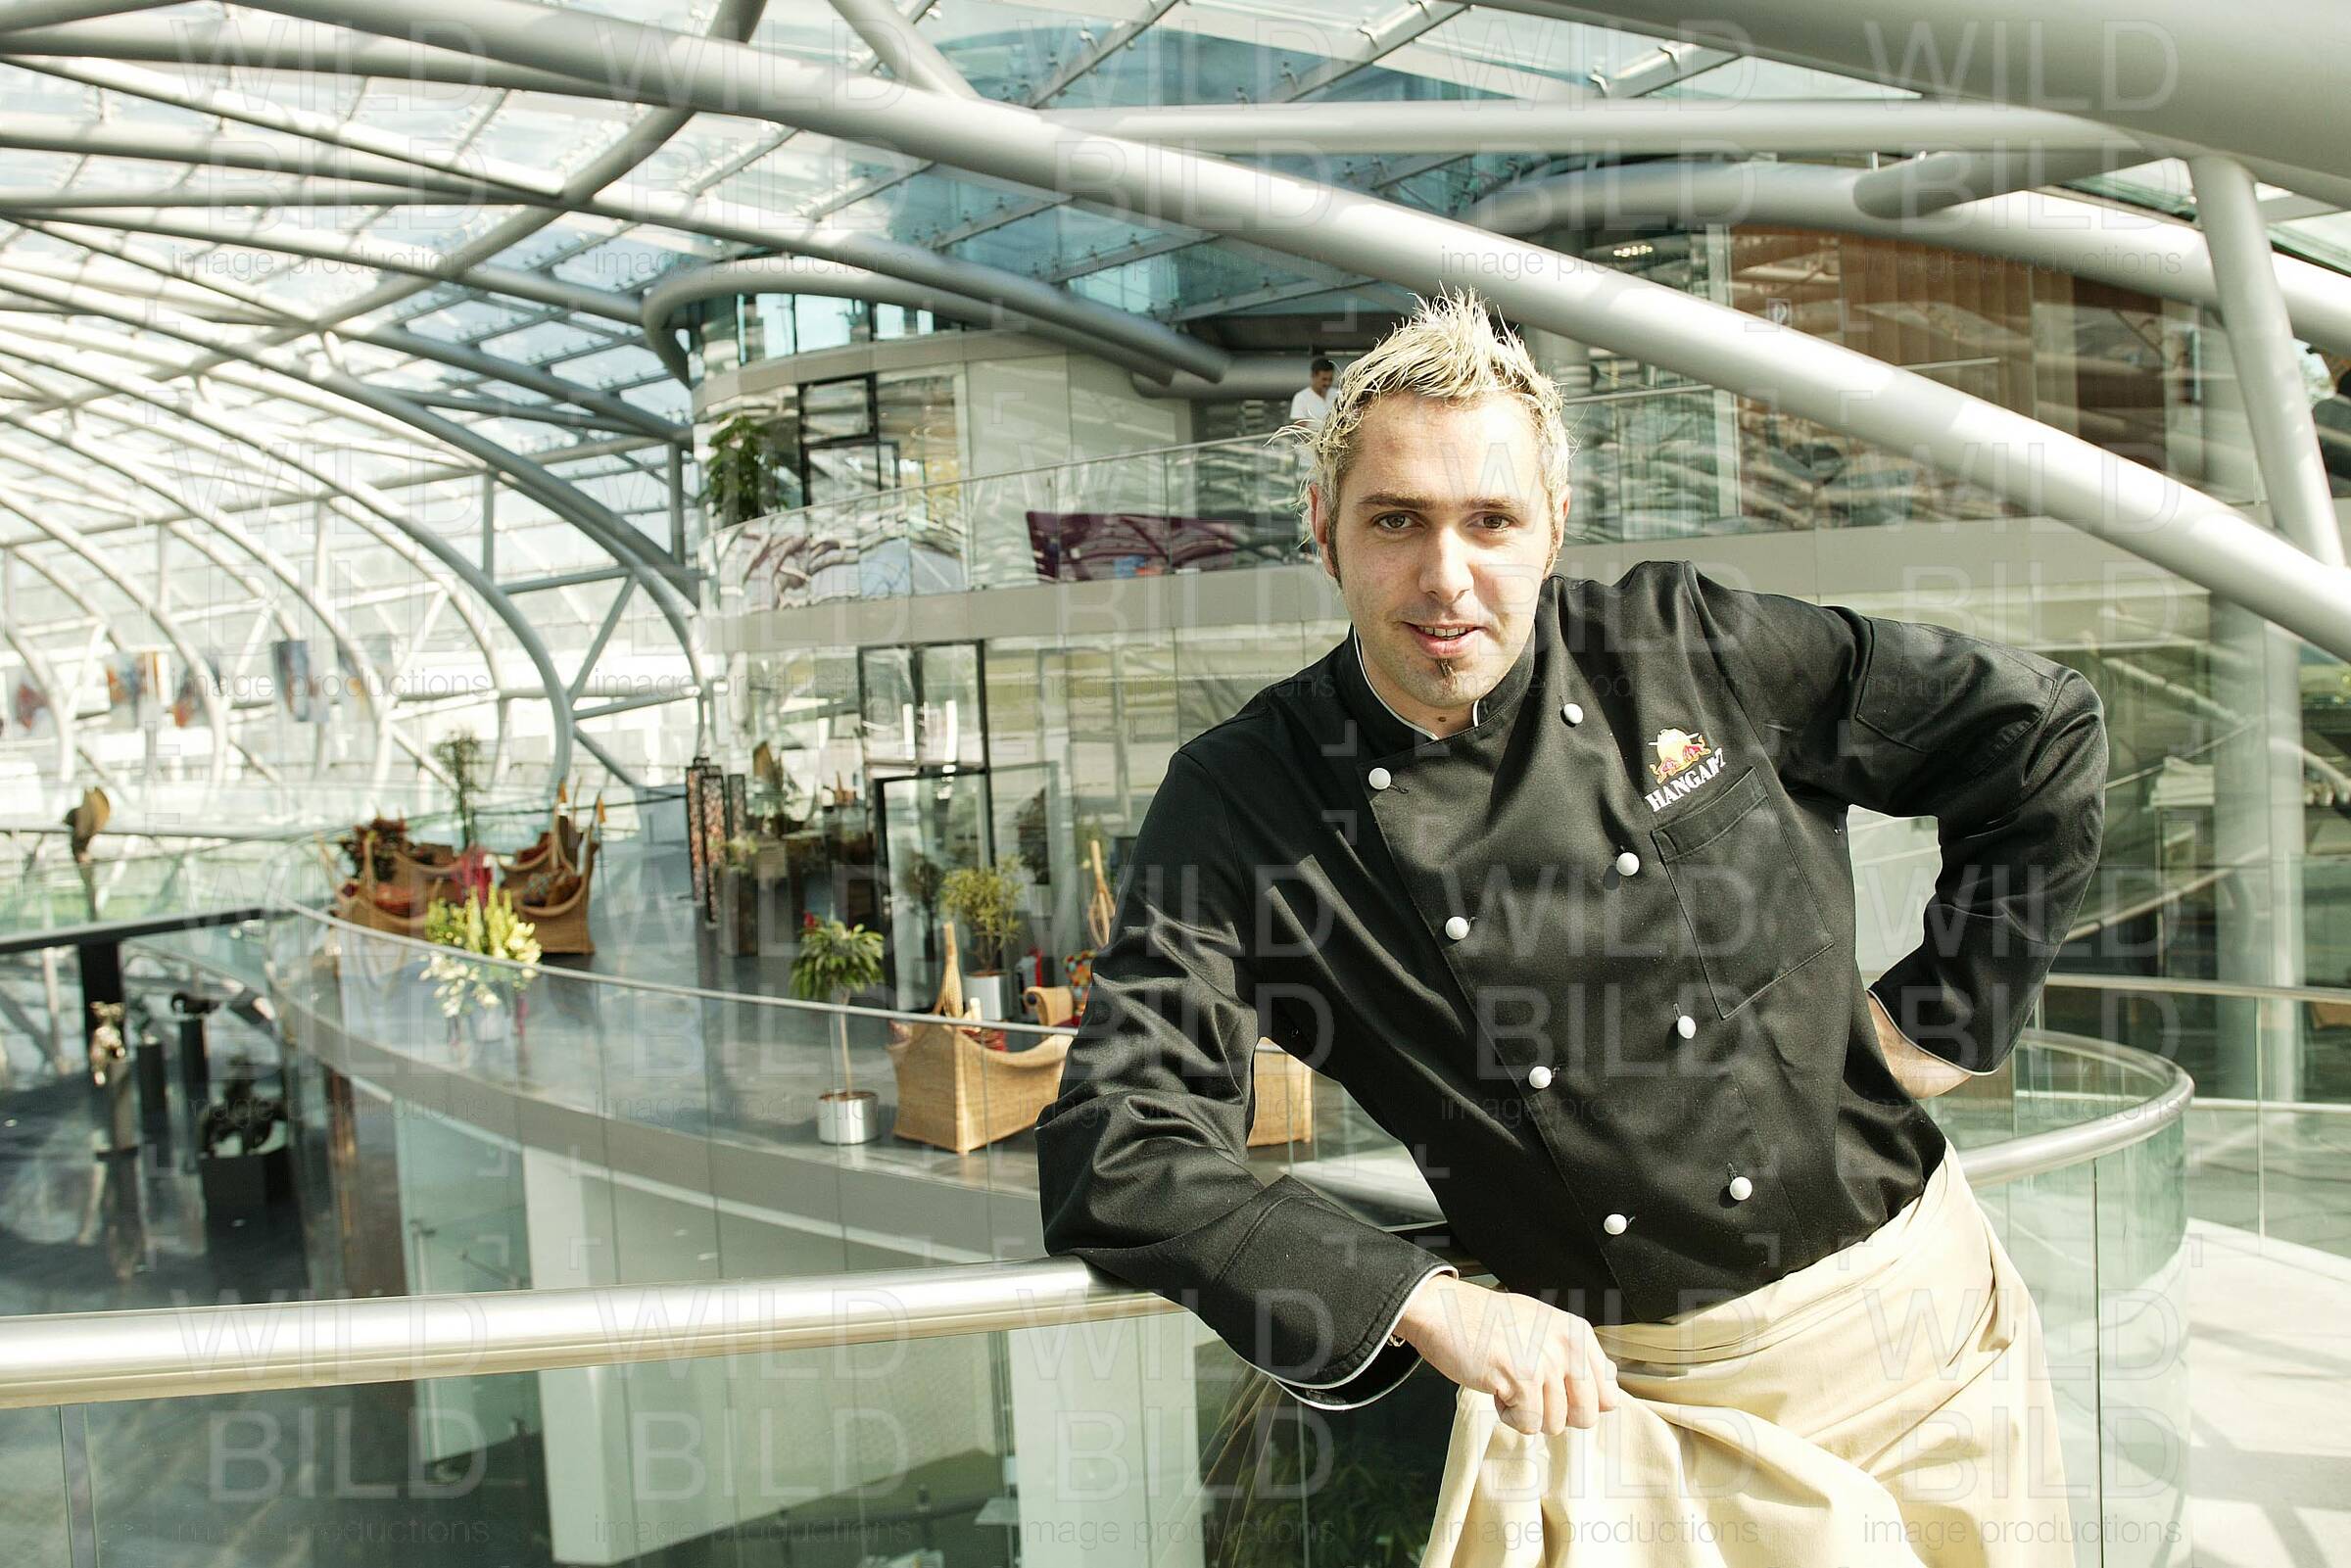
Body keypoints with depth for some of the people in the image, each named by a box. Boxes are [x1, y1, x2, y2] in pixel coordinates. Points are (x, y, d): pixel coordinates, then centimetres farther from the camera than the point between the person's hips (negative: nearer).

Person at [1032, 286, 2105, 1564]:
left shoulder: (1688, 648, -9)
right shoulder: (1240, 803, -13)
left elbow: (2043, 730, 3)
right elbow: (1114, 1148, -18)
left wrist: (1945, 1016, 0)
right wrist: (1423, 1304, -23)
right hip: (1603, 1395, -1)